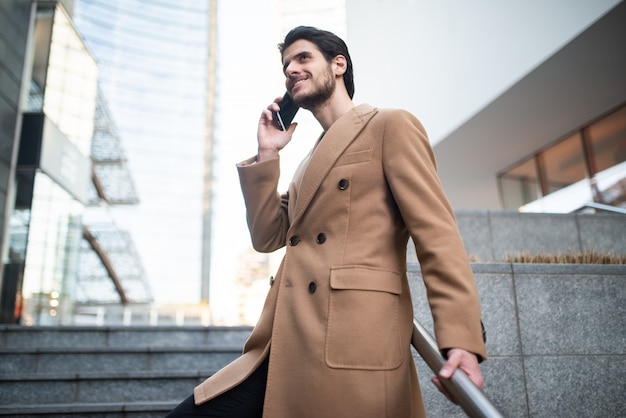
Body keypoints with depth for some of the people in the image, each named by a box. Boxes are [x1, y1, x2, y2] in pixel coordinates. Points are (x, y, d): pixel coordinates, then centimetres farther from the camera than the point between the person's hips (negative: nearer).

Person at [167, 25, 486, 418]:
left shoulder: (391, 126, 2)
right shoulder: (311, 159, 25)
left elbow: (436, 231, -8)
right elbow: (267, 237, 19)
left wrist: (461, 337, -18)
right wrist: (266, 155, 12)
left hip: (352, 345, -7)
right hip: (287, 347, 7)